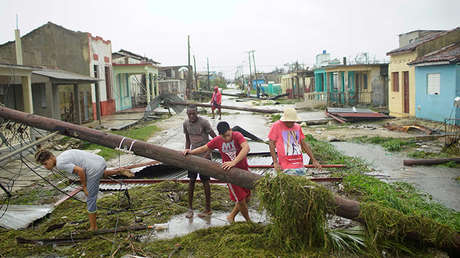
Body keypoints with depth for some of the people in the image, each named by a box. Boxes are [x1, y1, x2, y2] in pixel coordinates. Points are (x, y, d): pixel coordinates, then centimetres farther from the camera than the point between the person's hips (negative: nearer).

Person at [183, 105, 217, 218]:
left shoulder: (204, 122, -15)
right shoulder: (186, 124, 3)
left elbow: (215, 139, -12)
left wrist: (208, 153, -16)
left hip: (204, 155, -5)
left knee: (205, 181, 2)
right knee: (191, 181, 5)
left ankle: (208, 209, 14)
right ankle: (190, 208, 17)